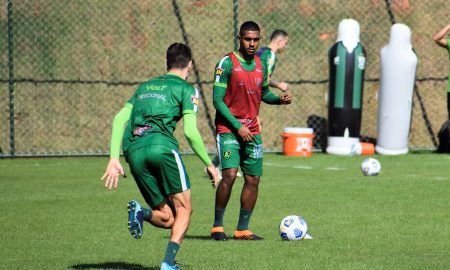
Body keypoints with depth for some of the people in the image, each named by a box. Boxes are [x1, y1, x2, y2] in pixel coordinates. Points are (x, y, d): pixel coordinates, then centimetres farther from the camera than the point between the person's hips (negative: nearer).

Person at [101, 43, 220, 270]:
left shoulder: (145, 87, 28)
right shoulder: (186, 89, 11)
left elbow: (119, 119, 17)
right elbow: (190, 132, 0)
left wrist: (114, 159, 12)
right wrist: (209, 164, 10)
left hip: (133, 151, 5)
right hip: (161, 144, -5)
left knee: (167, 218, 12)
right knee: (183, 208, 6)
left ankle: (141, 212, -20)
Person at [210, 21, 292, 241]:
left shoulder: (260, 65, 9)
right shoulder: (227, 63, -10)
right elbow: (217, 100, -11)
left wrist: (279, 99, 0)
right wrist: (238, 126, -16)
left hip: (252, 131, 6)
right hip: (229, 129, -6)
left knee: (253, 180, 4)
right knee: (229, 175, -19)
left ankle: (242, 229, 14)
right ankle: (217, 226, -7)